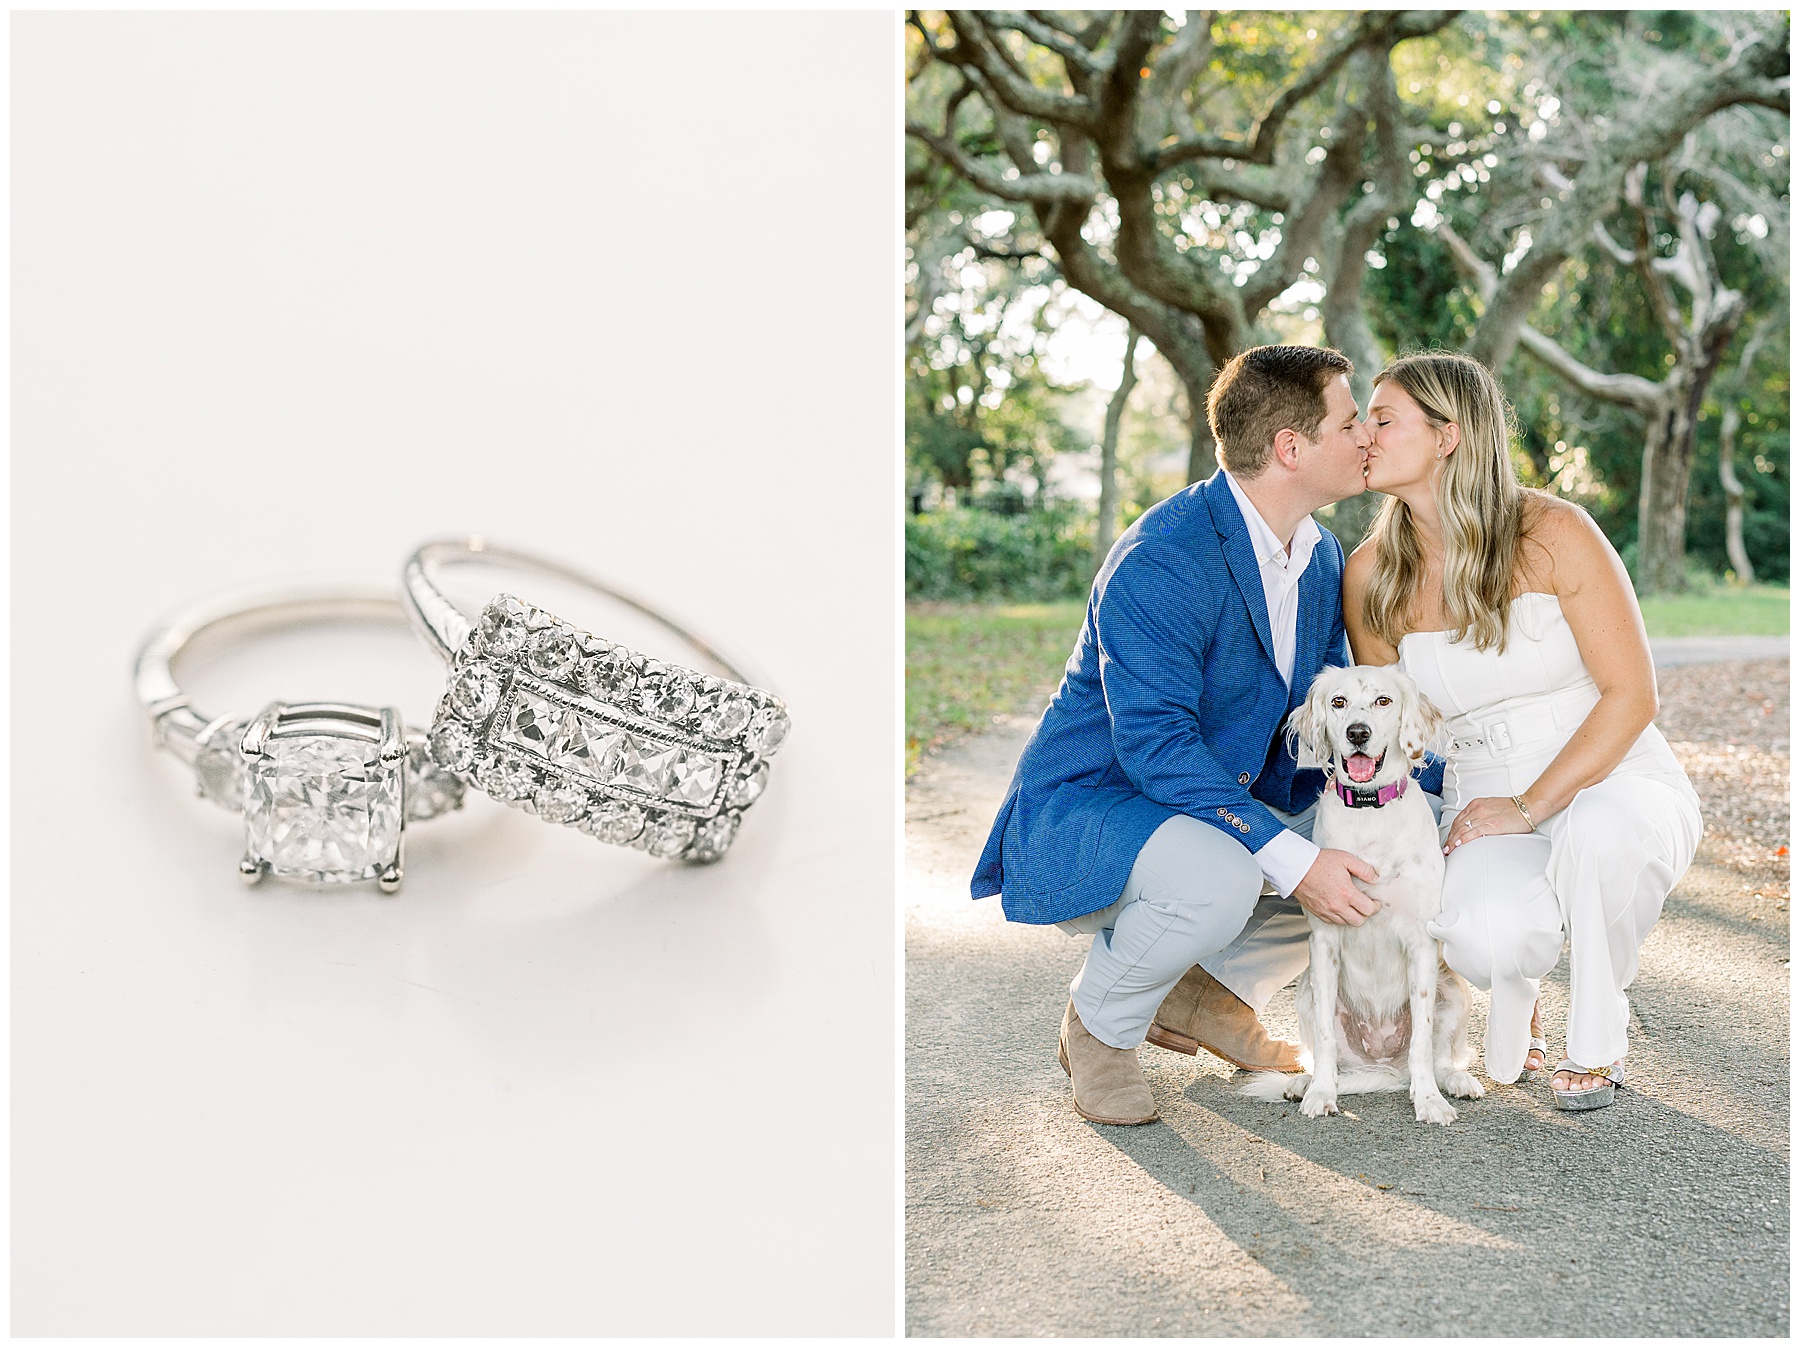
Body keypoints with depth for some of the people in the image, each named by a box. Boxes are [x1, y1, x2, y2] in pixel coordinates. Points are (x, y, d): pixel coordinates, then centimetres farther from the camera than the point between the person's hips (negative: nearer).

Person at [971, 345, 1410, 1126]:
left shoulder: (1321, 557, 5)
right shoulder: (1161, 563, -25)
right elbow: (1154, 744, -31)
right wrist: (1290, 858, -36)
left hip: (1227, 801, 9)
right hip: (1083, 807, -9)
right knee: (1218, 878, -38)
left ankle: (1212, 990, 13)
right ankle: (1100, 1026, -7)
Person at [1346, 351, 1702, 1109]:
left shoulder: (1554, 533, -12)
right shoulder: (1372, 575, -1)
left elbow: (1632, 694, -13)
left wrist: (1532, 806, -21)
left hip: (1611, 782, -1)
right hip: (1486, 800, 2)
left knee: (1598, 831, -40)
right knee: (1486, 940, -34)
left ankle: (1596, 1040, -10)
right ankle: (1514, 993, 8)